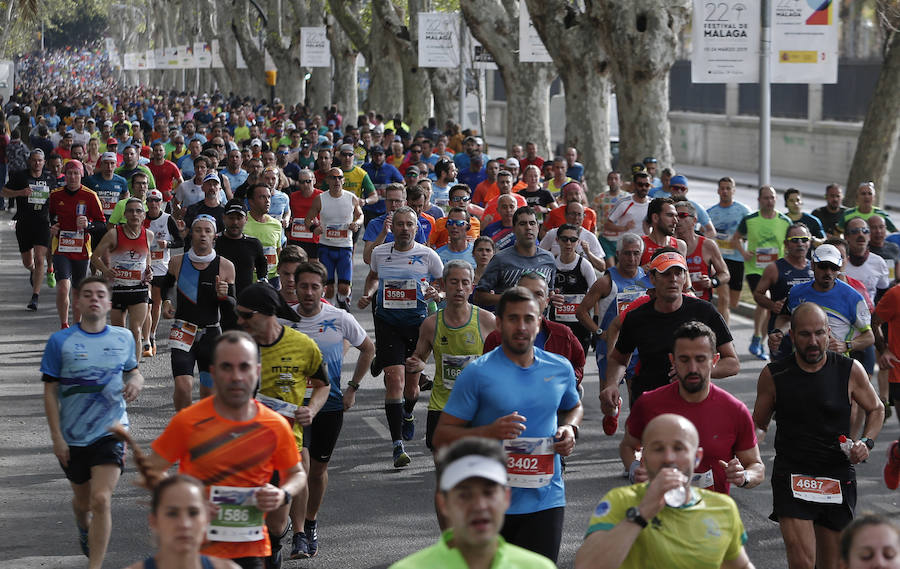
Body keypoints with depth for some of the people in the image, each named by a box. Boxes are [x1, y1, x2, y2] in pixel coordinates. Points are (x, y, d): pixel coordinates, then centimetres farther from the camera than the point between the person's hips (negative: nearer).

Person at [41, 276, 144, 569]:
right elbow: (50, 391, -3)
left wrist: (137, 381, -6)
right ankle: (84, 528, 54)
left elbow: (132, 370, 20)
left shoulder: (124, 338, 2)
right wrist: (57, 437, -8)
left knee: (100, 500, -17)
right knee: (82, 500, 18)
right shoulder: (60, 342, -5)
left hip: (110, 431, 0)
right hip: (73, 436, 1)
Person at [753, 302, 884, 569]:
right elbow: (759, 425, 9)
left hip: (838, 477, 2)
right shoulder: (773, 375, -4)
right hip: (791, 476, -2)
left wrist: (866, 442, -5)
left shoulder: (850, 371, -3)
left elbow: (876, 409, 14)